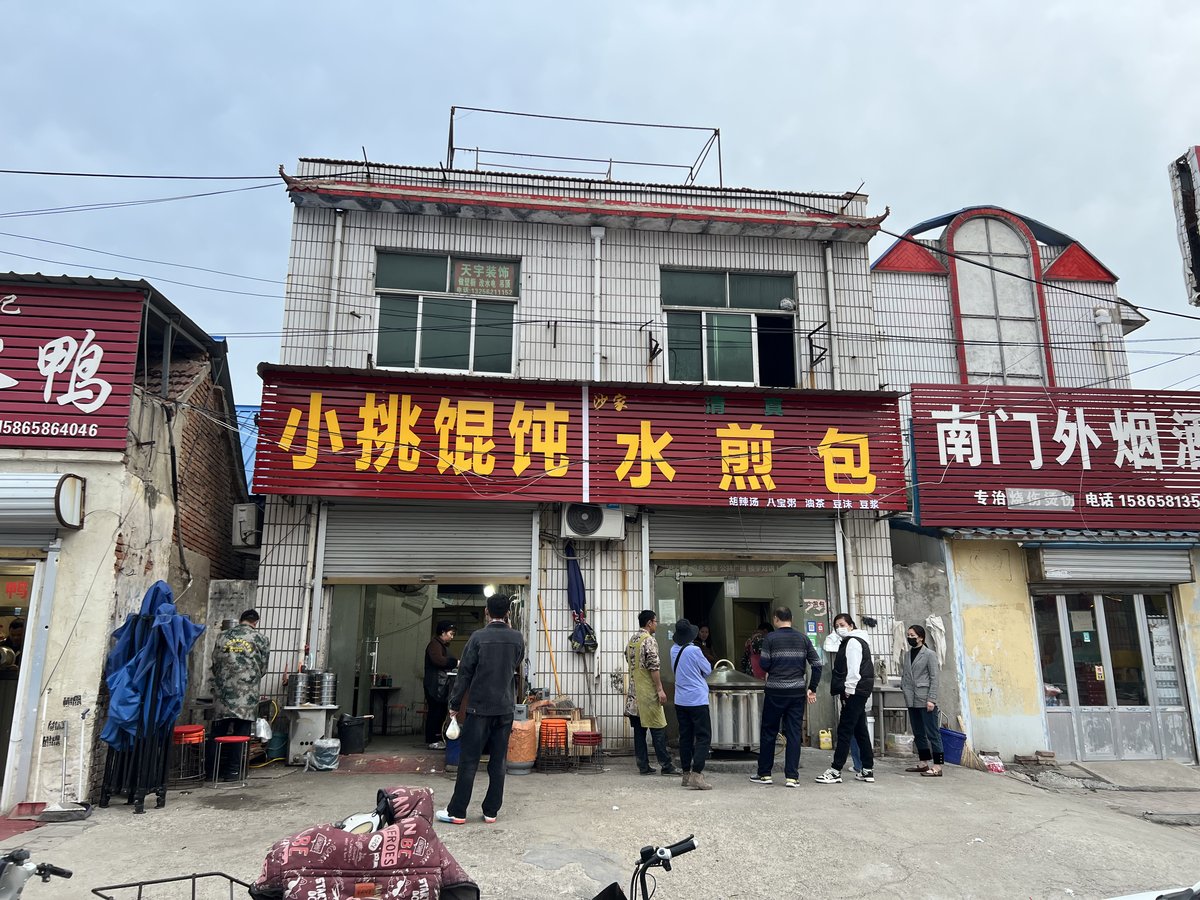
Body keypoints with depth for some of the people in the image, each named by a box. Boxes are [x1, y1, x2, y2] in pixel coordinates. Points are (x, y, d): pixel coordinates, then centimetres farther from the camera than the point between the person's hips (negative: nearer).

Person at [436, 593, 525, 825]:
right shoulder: (517, 638, 1)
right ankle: (491, 811, 13)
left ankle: (457, 812, 8)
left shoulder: (479, 637, -10)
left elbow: (465, 673, -7)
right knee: (498, 762, 9)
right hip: (505, 708, 3)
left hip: (479, 708, -3)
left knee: (468, 761, 3)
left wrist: (454, 705, 1)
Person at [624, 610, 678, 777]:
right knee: (658, 729, -2)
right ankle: (666, 765, 2)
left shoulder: (631, 641, 13)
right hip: (648, 692, -8)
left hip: (634, 692, 8)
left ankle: (643, 766, 10)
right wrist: (660, 689, -16)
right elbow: (653, 667, -18)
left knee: (639, 730, 7)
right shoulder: (649, 640, -13)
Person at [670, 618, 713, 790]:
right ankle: (696, 775, -12)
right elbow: (708, 670, -3)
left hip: (680, 700, 7)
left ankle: (686, 773, 18)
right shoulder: (694, 650, -16)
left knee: (685, 737, 13)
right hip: (697, 700, -7)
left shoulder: (674, 650, 3)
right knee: (703, 737, -3)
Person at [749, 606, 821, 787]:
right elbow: (817, 664, 2)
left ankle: (764, 774, 16)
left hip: (775, 691, -3)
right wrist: (812, 688, 8)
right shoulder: (803, 638, 5)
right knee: (794, 734, 6)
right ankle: (792, 777, 4)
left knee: (768, 732, 9)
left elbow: (764, 665, -8)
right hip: (797, 691, 3)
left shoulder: (770, 638, -5)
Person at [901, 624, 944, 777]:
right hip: (912, 701, 7)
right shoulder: (907, 655, 14)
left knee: (932, 733, -4)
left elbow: (934, 678, -8)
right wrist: (903, 686, 1)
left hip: (925, 701, -7)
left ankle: (937, 767, -2)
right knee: (918, 733, 13)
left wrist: (931, 699, -14)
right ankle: (924, 763, 22)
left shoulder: (929, 654, -4)